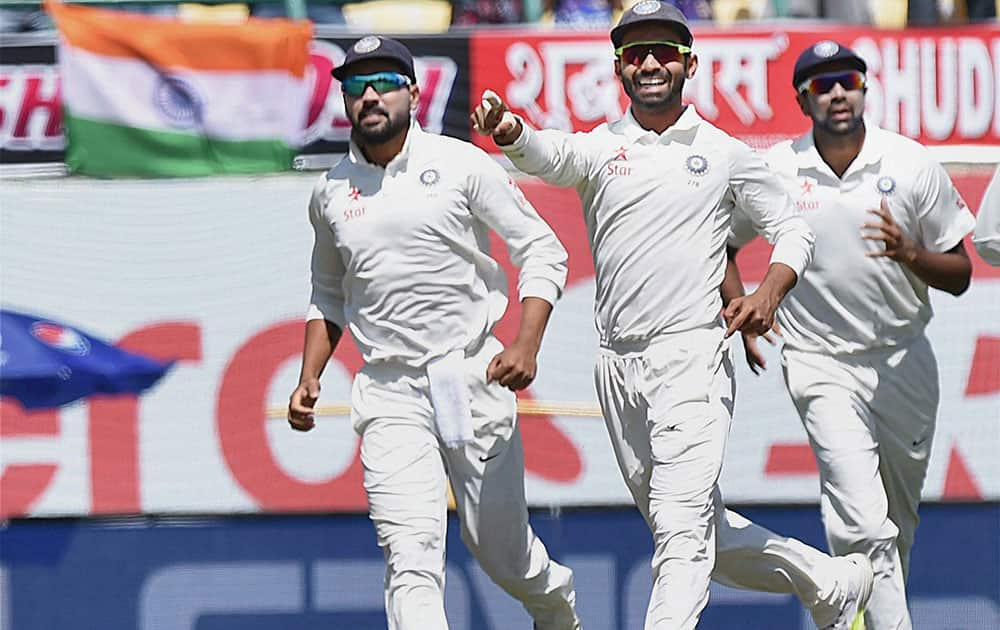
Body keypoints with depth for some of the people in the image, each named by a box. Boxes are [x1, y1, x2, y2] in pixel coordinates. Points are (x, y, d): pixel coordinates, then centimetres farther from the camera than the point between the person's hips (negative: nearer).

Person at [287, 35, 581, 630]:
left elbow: (543, 251, -2)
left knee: (501, 547, 8)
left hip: (474, 377, -2)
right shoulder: (331, 192, 9)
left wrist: (526, 345, -16)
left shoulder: (461, 166, -3)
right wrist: (309, 379, 9)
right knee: (410, 553, -16)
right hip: (389, 395, 2)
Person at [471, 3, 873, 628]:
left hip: (692, 354, -4)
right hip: (618, 365, 4)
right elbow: (553, 156, -17)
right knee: (703, 531, 13)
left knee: (682, 525, -15)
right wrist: (510, 130, -40)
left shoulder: (726, 153, 5)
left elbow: (793, 229, 12)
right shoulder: (600, 147, 5)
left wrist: (769, 293, -8)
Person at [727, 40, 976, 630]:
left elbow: (959, 275, -1)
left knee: (900, 522, 14)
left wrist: (908, 253, -20)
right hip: (823, 365, -3)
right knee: (863, 525, -18)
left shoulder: (913, 164, -3)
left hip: (905, 360, 3)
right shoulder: (777, 172, -5)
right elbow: (720, 243, 12)